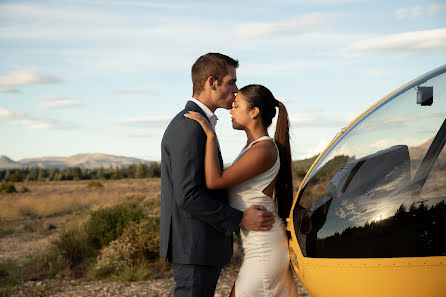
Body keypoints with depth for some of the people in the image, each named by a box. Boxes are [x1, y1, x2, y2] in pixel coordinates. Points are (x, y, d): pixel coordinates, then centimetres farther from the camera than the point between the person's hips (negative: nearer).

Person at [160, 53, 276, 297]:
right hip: (195, 248, -11)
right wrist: (240, 219, -18)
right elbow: (187, 197, -24)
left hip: (200, 247, 11)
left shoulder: (192, 124, 16)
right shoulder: (190, 128, -18)